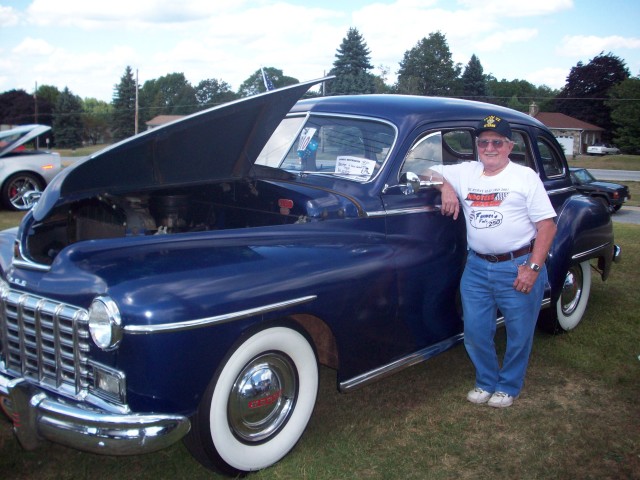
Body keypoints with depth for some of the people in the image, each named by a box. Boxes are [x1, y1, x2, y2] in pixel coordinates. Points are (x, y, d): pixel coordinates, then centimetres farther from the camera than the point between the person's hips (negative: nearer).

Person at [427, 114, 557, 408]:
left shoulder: (525, 177, -3)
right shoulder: (465, 172, 8)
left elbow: (547, 225, -6)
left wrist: (533, 267, -15)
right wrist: (446, 186, -10)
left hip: (519, 267, -3)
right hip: (477, 267, 4)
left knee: (519, 333, 8)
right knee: (475, 333, 9)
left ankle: (509, 387, 29)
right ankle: (486, 381, 32)